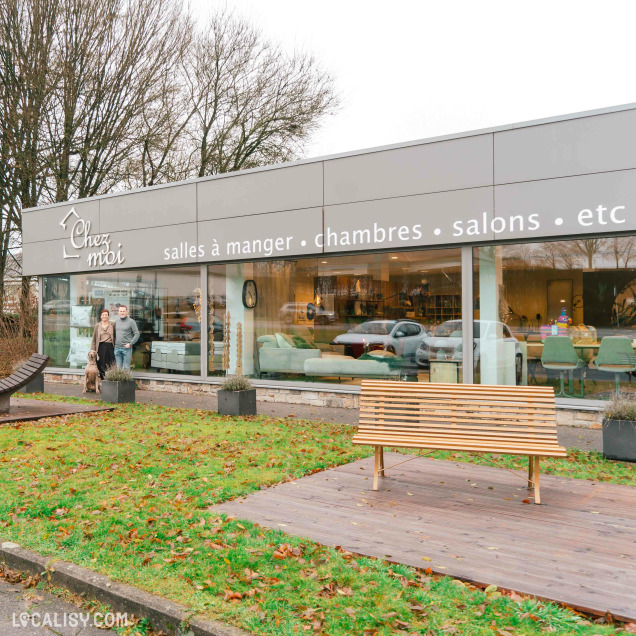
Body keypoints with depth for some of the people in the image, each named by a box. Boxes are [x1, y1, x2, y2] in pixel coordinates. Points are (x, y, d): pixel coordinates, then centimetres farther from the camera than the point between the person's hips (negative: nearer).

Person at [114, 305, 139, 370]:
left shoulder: (131, 322, -2)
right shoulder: (116, 322, 13)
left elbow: (137, 334, -5)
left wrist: (130, 344, -12)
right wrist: (114, 343, 6)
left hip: (126, 348, -5)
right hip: (117, 348, 5)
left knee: (126, 367, -3)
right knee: (118, 367, 7)